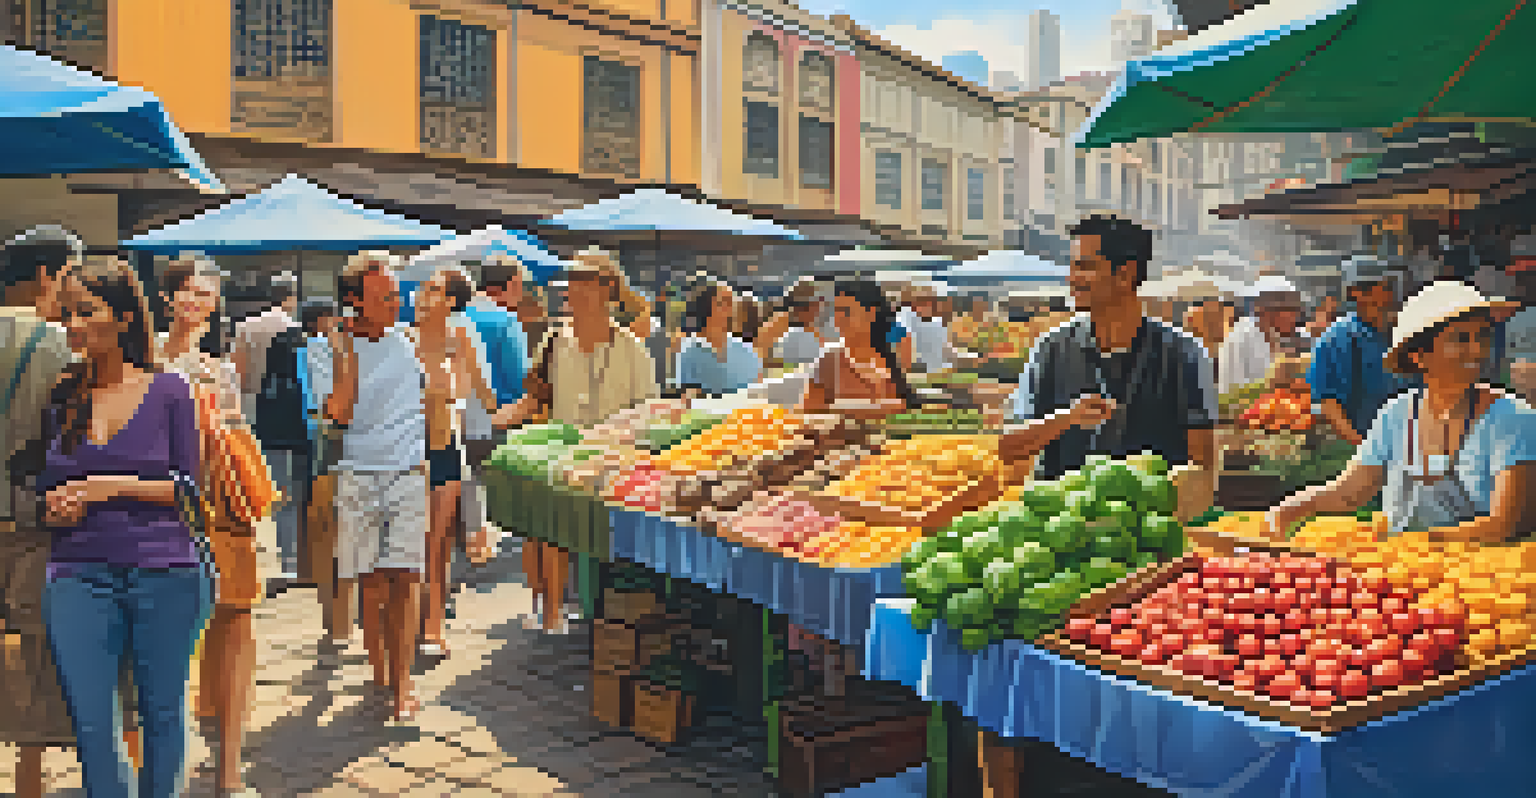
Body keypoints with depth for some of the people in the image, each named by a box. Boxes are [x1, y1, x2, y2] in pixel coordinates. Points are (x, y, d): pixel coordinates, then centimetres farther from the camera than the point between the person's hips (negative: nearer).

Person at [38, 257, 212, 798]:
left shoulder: (168, 391, 0)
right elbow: (43, 486, 17)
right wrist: (54, 508, -4)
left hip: (164, 570, -2)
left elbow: (189, 486, -1)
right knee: (90, 727, 2)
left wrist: (113, 487, -10)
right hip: (78, 572, 2)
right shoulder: (60, 398, 9)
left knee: (162, 712, 10)